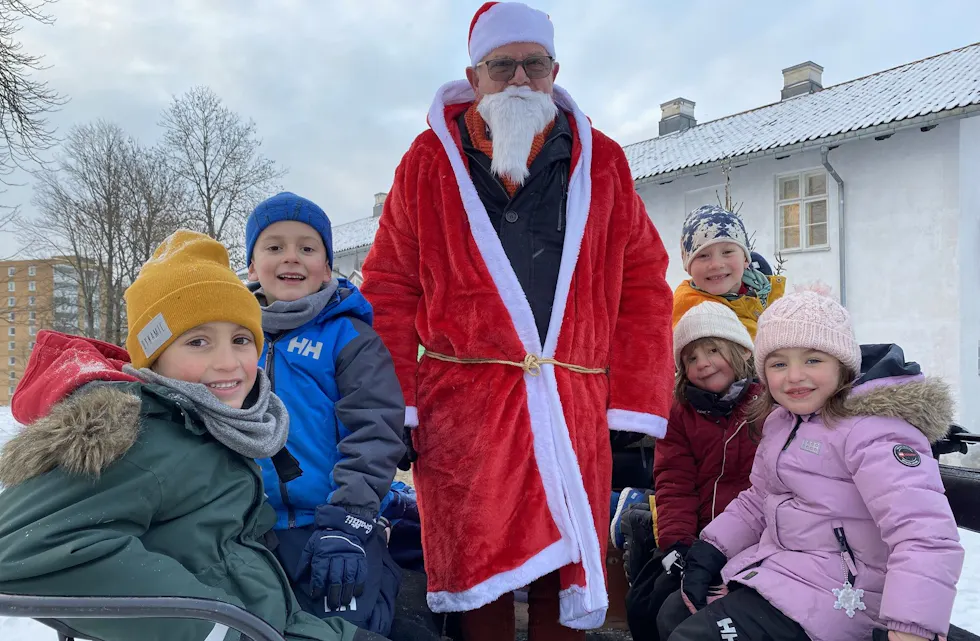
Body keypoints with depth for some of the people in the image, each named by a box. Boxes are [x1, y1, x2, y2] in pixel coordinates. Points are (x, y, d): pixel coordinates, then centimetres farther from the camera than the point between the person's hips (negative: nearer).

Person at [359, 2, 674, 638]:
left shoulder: (602, 161, 9)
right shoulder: (431, 160, 5)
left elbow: (644, 287, 7)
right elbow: (389, 291, 4)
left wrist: (634, 405, 0)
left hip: (577, 408, 2)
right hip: (463, 404, -1)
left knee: (570, 576, 11)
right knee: (478, 580, 6)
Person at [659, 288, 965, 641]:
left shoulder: (872, 429, -21)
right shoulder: (781, 421, 6)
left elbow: (926, 534, -32)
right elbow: (757, 502, 14)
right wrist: (709, 550, 2)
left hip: (831, 595, -8)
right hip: (774, 563, 9)